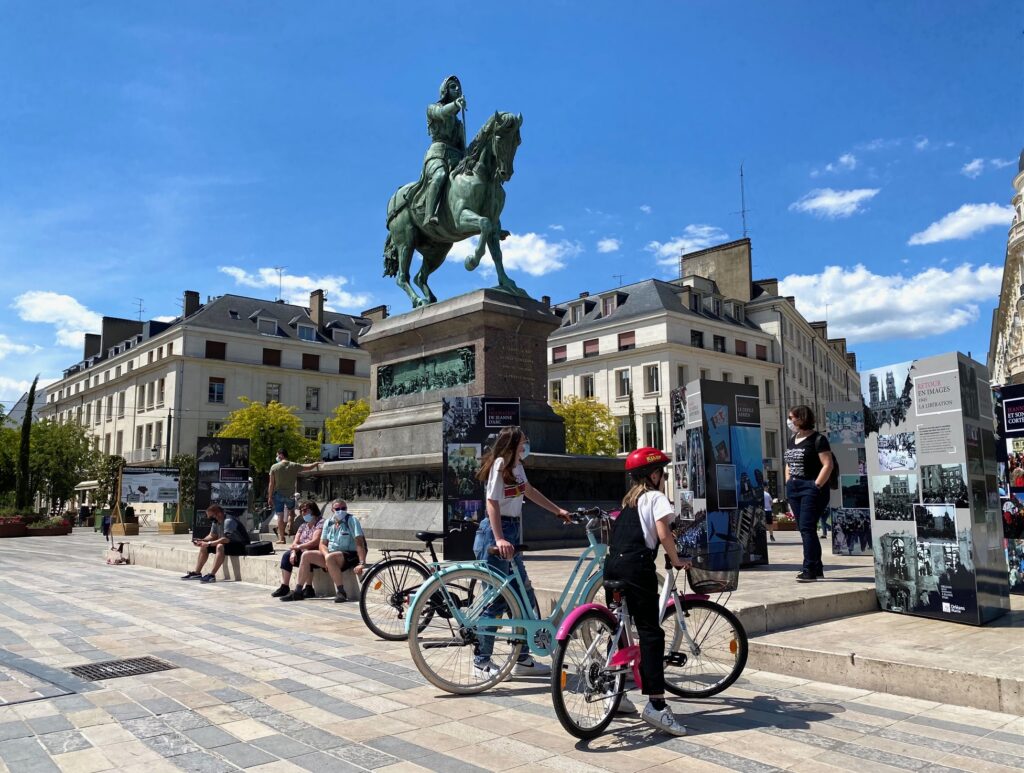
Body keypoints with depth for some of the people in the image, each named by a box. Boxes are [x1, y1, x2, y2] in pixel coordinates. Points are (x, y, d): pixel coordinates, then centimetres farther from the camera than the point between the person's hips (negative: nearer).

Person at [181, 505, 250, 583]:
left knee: (220, 546, -35)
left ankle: (212, 575, -33)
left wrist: (209, 543, -33)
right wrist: (201, 541, -5)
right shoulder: (216, 522, 2)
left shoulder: (228, 521, -26)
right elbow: (212, 536, 13)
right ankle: (197, 573, 10)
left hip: (241, 546, -10)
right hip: (227, 544, 10)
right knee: (204, 547, 7)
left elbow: (226, 539, -35)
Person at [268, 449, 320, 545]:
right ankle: (289, 525, 6)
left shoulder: (274, 467, -7)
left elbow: (271, 484, -6)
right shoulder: (294, 466, -3)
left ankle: (281, 538, 4)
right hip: (290, 495, 1)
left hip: (278, 495, -1)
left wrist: (270, 497, 0)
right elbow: (309, 467, 9)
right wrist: (316, 464, 30)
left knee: (280, 516, 4)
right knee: (291, 511, 27)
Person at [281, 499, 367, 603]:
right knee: (307, 555, -4)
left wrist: (362, 563, -29)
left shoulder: (351, 520, -9)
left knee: (330, 558, -35)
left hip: (350, 555, -7)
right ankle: (298, 592, 2)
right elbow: (322, 544, 8)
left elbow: (359, 542, -19)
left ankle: (341, 593, -27)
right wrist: (326, 555, -16)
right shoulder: (328, 523, 9)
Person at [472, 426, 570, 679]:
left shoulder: (517, 466, 13)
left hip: (511, 534, 10)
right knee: (496, 600, -4)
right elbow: (492, 503, -20)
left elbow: (529, 491, 28)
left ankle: (522, 659, 22)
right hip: (495, 535, -10)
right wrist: (499, 539, -30)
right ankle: (482, 662, 9)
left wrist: (558, 510, 33)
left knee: (525, 597, 12)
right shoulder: (499, 465, -14)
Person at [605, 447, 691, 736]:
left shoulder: (629, 500, 26)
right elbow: (663, 533, -9)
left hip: (612, 566, 8)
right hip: (636, 566, -8)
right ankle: (656, 705, -11)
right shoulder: (656, 497, 4)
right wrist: (677, 560, 4)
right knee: (651, 633, -7)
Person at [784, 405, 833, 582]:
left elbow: (828, 465, -13)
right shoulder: (791, 440, 16)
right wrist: (788, 484, 12)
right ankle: (817, 569, 17)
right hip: (794, 488, 8)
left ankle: (810, 570, -9)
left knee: (807, 528, -12)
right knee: (804, 529, 9)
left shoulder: (818, 439, -8)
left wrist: (816, 486, -17)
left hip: (811, 488, -8)